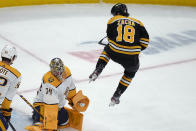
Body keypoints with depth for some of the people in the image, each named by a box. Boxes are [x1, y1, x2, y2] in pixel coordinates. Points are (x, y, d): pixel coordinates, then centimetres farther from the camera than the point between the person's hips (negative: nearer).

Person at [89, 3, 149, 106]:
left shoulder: (113, 20, 14)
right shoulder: (137, 23, 16)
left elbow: (110, 38, 13)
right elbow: (145, 40, 8)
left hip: (114, 53, 0)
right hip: (131, 58, 0)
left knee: (107, 49, 38)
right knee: (131, 72, 32)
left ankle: (97, 72, 21)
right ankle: (116, 97, 29)